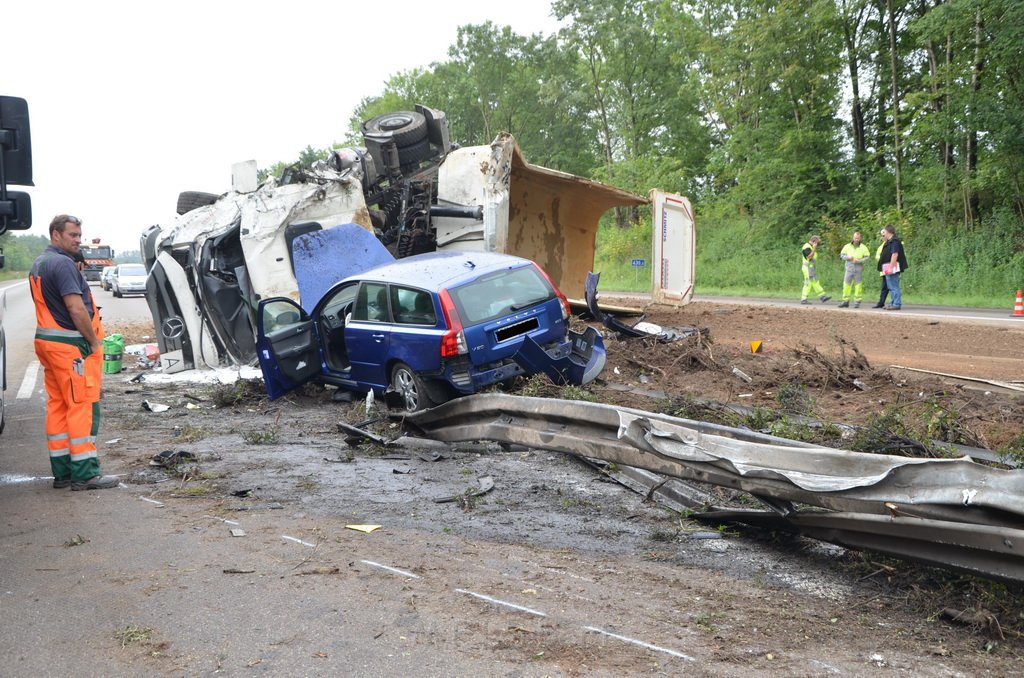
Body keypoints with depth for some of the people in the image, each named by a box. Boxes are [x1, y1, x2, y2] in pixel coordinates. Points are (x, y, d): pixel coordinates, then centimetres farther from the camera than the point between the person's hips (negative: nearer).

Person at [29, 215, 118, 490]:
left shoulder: (39, 264, 18)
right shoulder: (62, 263, -15)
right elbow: (76, 307, -21)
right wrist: (94, 341, -12)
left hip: (47, 342, 10)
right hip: (71, 346, -10)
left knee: (58, 406, 11)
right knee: (83, 406, -7)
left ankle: (62, 472, 15)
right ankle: (84, 473, -7)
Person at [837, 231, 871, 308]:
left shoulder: (863, 247, 3)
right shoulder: (847, 246, 7)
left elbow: (867, 257, 0)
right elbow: (842, 255, 8)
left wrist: (859, 261, -16)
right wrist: (848, 258, -11)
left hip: (859, 269, -1)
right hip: (849, 269, 1)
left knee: (858, 286, -2)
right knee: (846, 284, -1)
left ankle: (857, 302, 5)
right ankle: (845, 301, 6)